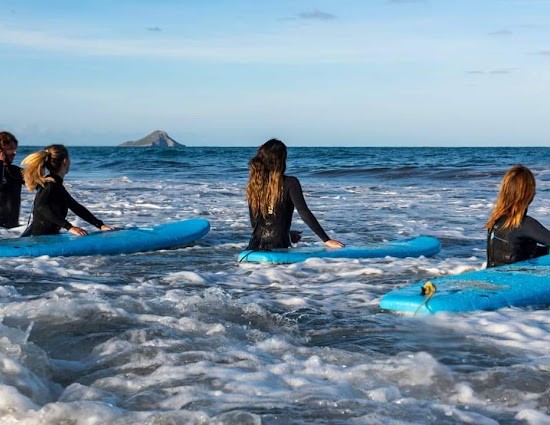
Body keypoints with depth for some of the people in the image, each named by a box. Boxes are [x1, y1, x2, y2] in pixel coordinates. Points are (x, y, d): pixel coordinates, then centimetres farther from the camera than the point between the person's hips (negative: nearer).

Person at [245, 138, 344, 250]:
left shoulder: (253, 185, 8)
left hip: (254, 247, 4)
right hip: (278, 247, -4)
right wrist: (327, 240, -8)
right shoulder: (290, 183, -6)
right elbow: (304, 213, -11)